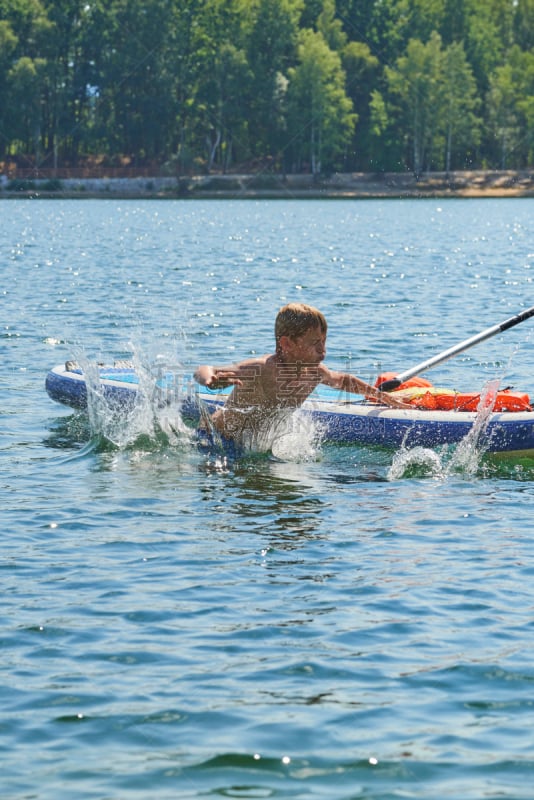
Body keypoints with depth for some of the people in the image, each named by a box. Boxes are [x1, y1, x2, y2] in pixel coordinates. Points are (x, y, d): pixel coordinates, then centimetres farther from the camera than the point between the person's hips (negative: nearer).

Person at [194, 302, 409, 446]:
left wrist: (382, 396, 13)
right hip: (218, 439, -7)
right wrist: (211, 381, -63)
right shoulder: (260, 370, -33)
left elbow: (343, 381, 14)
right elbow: (203, 371, -39)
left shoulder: (315, 372, -10)